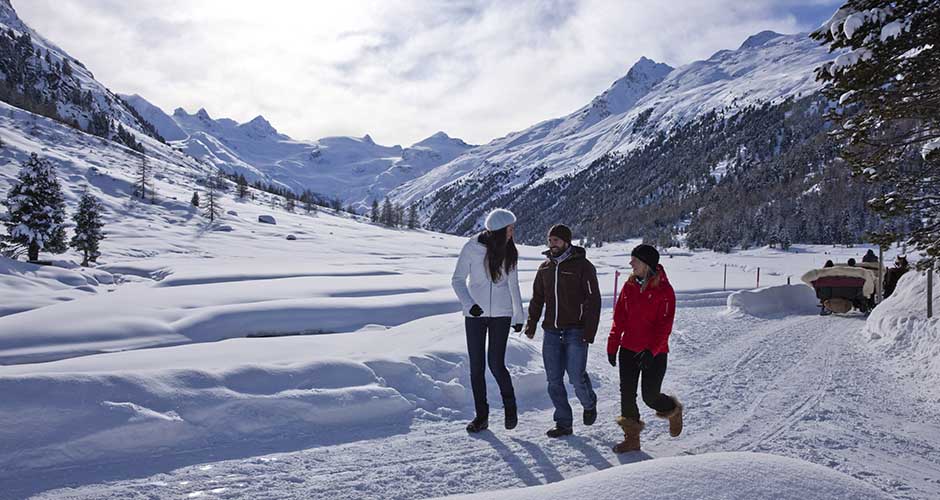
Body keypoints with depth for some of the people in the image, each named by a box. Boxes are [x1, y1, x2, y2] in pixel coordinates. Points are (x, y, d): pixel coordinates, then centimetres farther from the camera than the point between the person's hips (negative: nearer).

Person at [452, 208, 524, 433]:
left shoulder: (509, 252, 1)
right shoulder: (472, 248, -9)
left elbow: (513, 284, 11)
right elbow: (458, 280, -4)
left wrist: (519, 316, 15)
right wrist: (469, 304, -20)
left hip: (501, 313, 1)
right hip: (475, 314, -1)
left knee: (496, 364, -7)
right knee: (477, 366, 4)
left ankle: (510, 405, 20)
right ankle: (481, 415, 18)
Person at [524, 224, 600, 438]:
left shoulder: (583, 266, -4)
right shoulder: (545, 268, 12)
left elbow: (593, 300, -7)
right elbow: (537, 298, 20)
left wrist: (589, 332, -13)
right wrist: (531, 323, 6)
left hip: (575, 332, -5)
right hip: (551, 332, 5)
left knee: (577, 378, -6)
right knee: (554, 381, 4)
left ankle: (589, 405, 26)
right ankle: (564, 423, 17)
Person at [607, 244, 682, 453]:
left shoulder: (664, 290, -11)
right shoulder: (629, 285, 4)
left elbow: (665, 325, -15)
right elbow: (619, 317, 8)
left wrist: (652, 350, -23)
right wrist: (613, 345, 5)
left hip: (655, 353, -5)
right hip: (628, 349, 5)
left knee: (650, 397, 0)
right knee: (627, 394, 4)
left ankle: (673, 410, 33)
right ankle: (631, 438, 16)